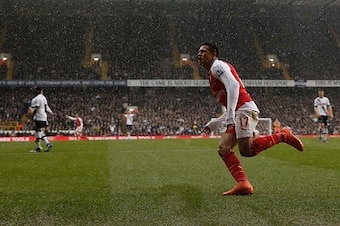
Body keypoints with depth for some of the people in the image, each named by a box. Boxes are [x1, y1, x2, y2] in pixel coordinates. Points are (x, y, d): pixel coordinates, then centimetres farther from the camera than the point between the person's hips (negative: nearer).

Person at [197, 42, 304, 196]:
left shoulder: (217, 66, 1)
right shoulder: (212, 76, 30)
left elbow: (233, 85, -19)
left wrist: (230, 115, -27)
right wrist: (211, 125, 28)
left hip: (245, 109, -10)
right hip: (236, 114, 10)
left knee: (246, 151, -17)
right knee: (223, 148, -6)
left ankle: (283, 136, -1)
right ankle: (243, 183, -16)